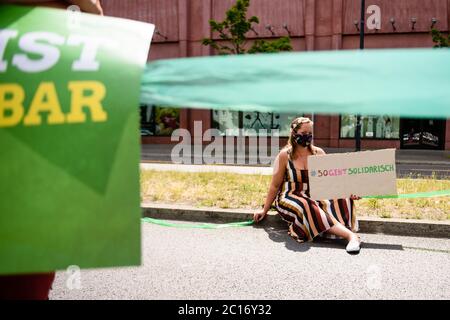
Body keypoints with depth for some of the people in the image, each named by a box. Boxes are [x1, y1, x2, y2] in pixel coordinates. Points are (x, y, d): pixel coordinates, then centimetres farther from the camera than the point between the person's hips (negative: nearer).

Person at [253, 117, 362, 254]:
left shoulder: (318, 153, 7)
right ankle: (351, 235, -43)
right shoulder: (284, 155, -2)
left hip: (314, 197, 4)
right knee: (306, 206, -36)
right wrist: (264, 210, 3)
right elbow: (275, 186, 2)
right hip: (289, 198, -4)